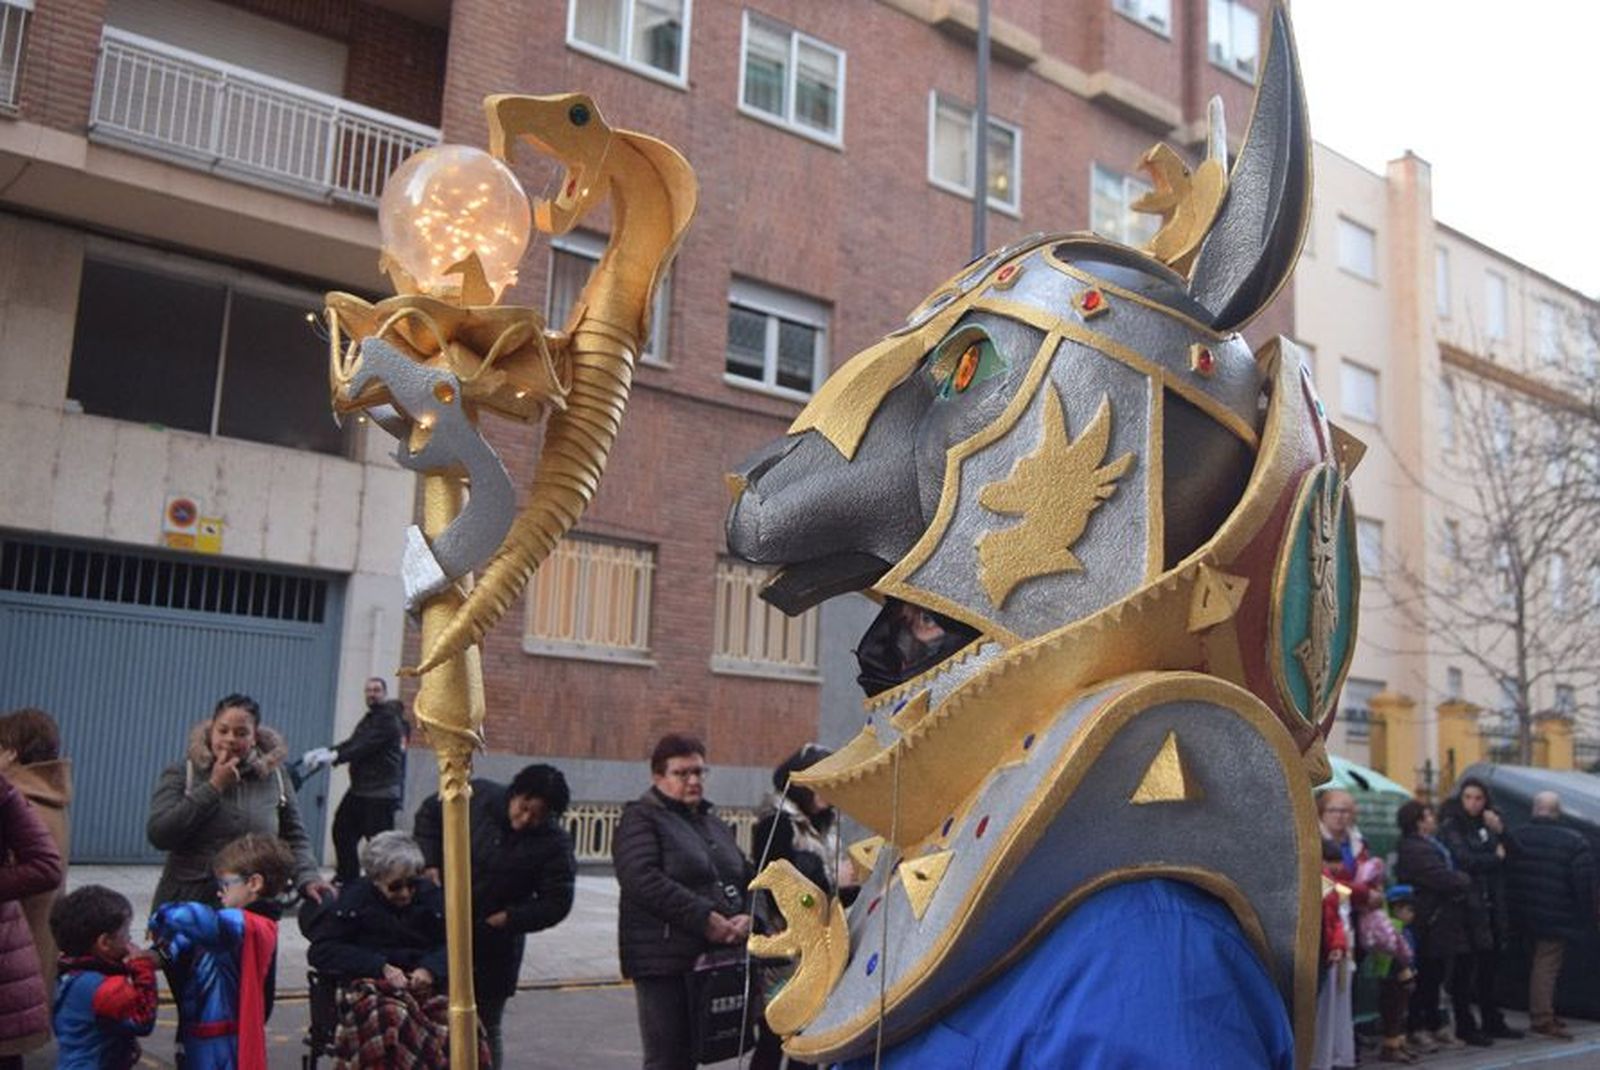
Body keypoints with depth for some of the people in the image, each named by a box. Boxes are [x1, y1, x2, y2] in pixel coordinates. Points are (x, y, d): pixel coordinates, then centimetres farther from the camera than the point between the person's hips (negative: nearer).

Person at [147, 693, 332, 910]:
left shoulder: (274, 777, 5)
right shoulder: (181, 775, 0)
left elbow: (294, 837, 9)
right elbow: (158, 834, -12)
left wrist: (308, 878, -8)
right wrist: (213, 787, -13)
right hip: (186, 903, -1)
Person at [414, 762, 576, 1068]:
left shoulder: (554, 845, -15)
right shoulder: (478, 798, -11)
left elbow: (556, 903, -11)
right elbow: (430, 814, 6)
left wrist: (505, 920, -18)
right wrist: (430, 864, -4)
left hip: (496, 945, -2)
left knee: (485, 1028, 8)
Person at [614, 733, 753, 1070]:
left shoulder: (714, 822, 20)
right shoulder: (641, 819, -3)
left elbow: (746, 877, 17)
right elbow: (643, 879, -18)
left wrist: (748, 916, -5)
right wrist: (704, 917, -21)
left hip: (714, 958, 7)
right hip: (663, 958, -7)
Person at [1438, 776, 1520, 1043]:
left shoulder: (1488, 823, 15)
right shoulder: (1451, 826, -5)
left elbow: (1508, 854, 11)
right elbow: (1463, 860, -17)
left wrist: (1499, 832, -4)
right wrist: (1495, 857, -2)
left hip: (1490, 905, 6)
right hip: (1467, 906, -6)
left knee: (1488, 965, 13)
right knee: (1465, 966, -3)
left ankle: (1492, 1022, 23)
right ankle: (1465, 1026, 4)